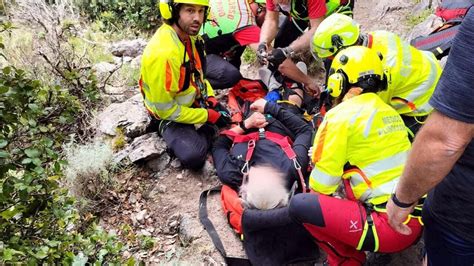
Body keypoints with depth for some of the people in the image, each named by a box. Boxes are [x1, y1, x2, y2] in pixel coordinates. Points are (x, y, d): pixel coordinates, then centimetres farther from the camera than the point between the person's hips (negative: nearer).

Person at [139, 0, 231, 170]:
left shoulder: (189, 35, -8)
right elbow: (166, 109, -27)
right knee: (193, 156, -27)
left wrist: (211, 98, -4)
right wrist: (207, 116, -22)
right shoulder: (162, 53, -35)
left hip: (195, 100, 8)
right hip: (170, 115, -7)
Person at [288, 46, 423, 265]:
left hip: (390, 225, -8)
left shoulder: (342, 115, -11)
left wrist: (316, 193, 15)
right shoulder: (388, 111, 11)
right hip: (417, 218, 8)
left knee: (299, 205, -4)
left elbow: (323, 182, -7)